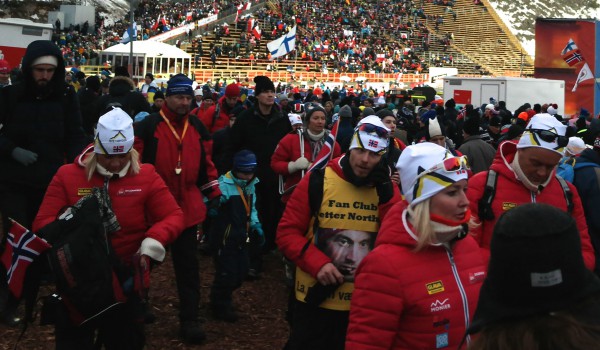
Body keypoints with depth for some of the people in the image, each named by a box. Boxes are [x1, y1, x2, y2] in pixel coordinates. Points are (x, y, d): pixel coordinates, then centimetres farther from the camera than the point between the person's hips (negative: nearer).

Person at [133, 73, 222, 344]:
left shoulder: (197, 127, 7)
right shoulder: (149, 126, -9)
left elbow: (206, 162, 14)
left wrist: (213, 193, 12)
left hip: (187, 207, 3)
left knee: (188, 264, 5)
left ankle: (189, 319, 11)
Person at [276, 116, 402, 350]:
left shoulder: (387, 189, 0)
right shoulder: (317, 181, -8)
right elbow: (286, 232, -8)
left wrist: (386, 195, -17)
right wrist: (318, 263, -22)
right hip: (316, 300, -2)